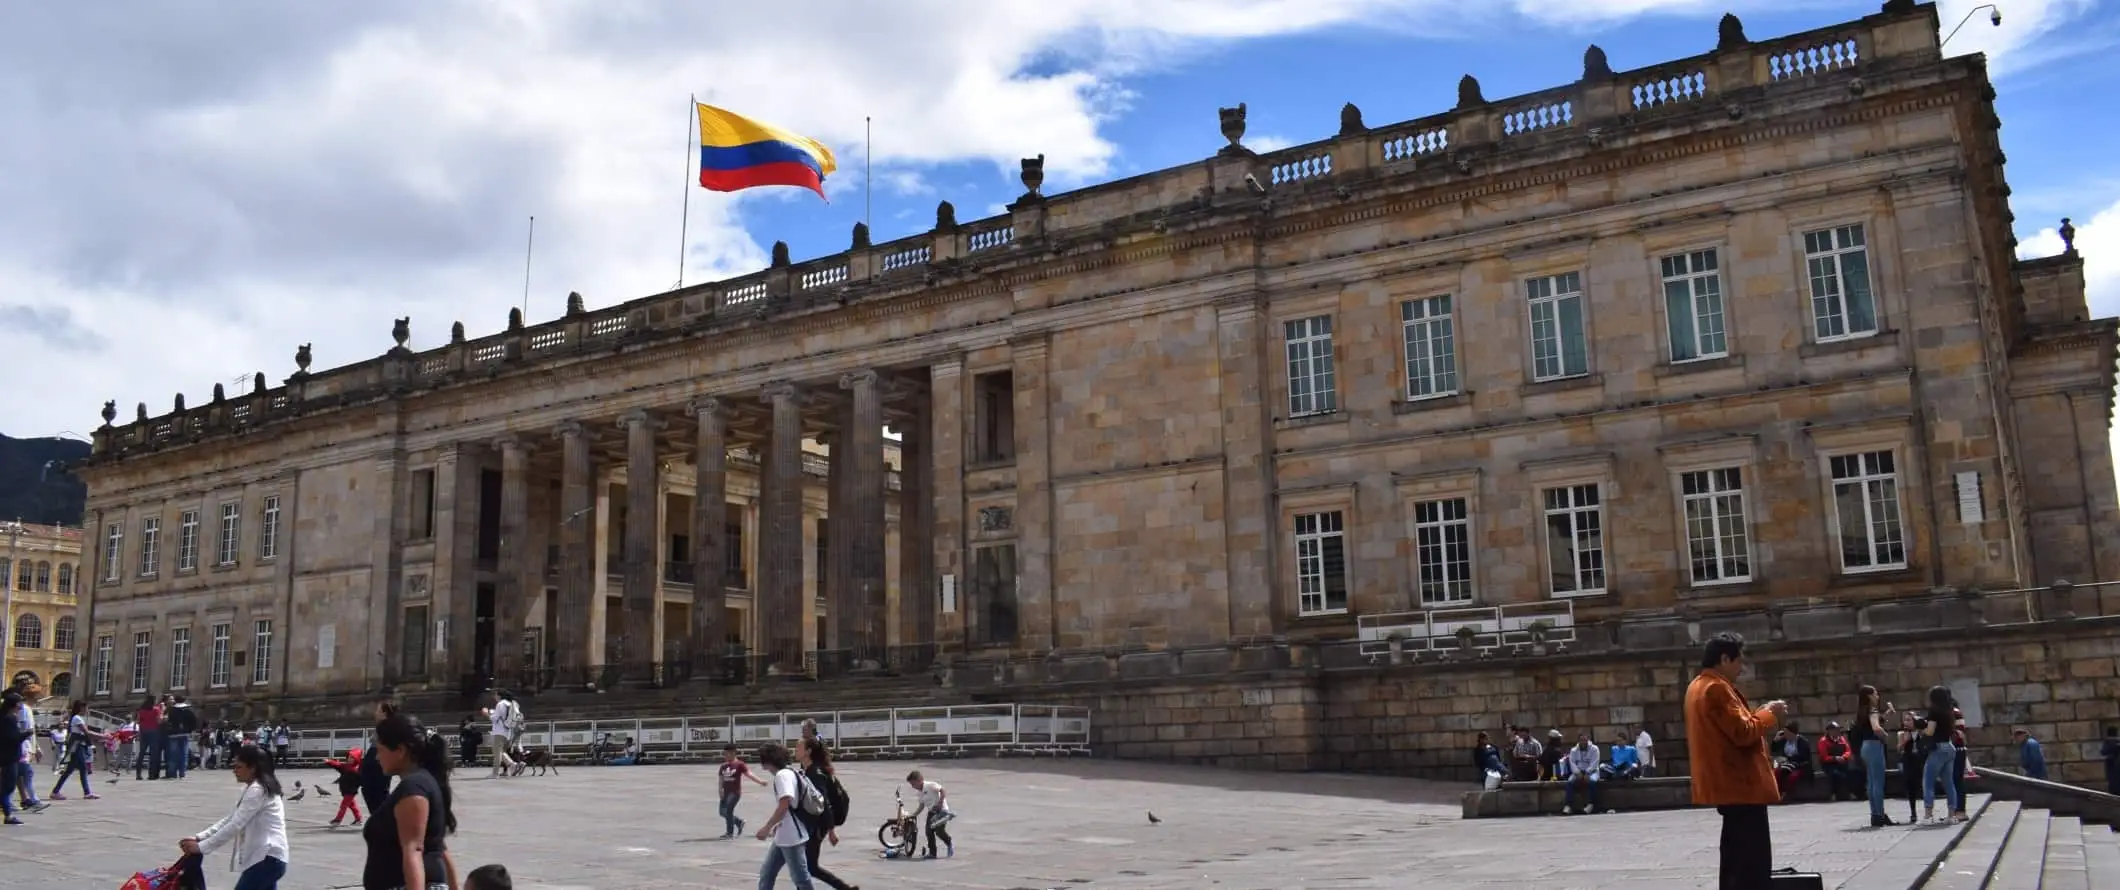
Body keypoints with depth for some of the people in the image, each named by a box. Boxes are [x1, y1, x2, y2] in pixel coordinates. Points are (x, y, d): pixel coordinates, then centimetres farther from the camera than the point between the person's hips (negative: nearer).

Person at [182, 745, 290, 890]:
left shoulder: (257, 790, -14)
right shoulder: (252, 788, 19)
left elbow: (234, 826, -17)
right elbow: (230, 819, 19)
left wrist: (201, 847, -12)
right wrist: (199, 837, 10)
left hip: (267, 858, -10)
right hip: (268, 857, 10)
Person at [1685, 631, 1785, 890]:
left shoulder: (1698, 686, 16)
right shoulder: (1717, 688, -17)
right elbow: (1743, 732, -22)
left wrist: (1761, 714, 13)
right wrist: (1769, 713, -7)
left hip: (1727, 783, 11)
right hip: (1741, 784, -11)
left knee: (1737, 859, 16)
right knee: (1754, 863, -10)